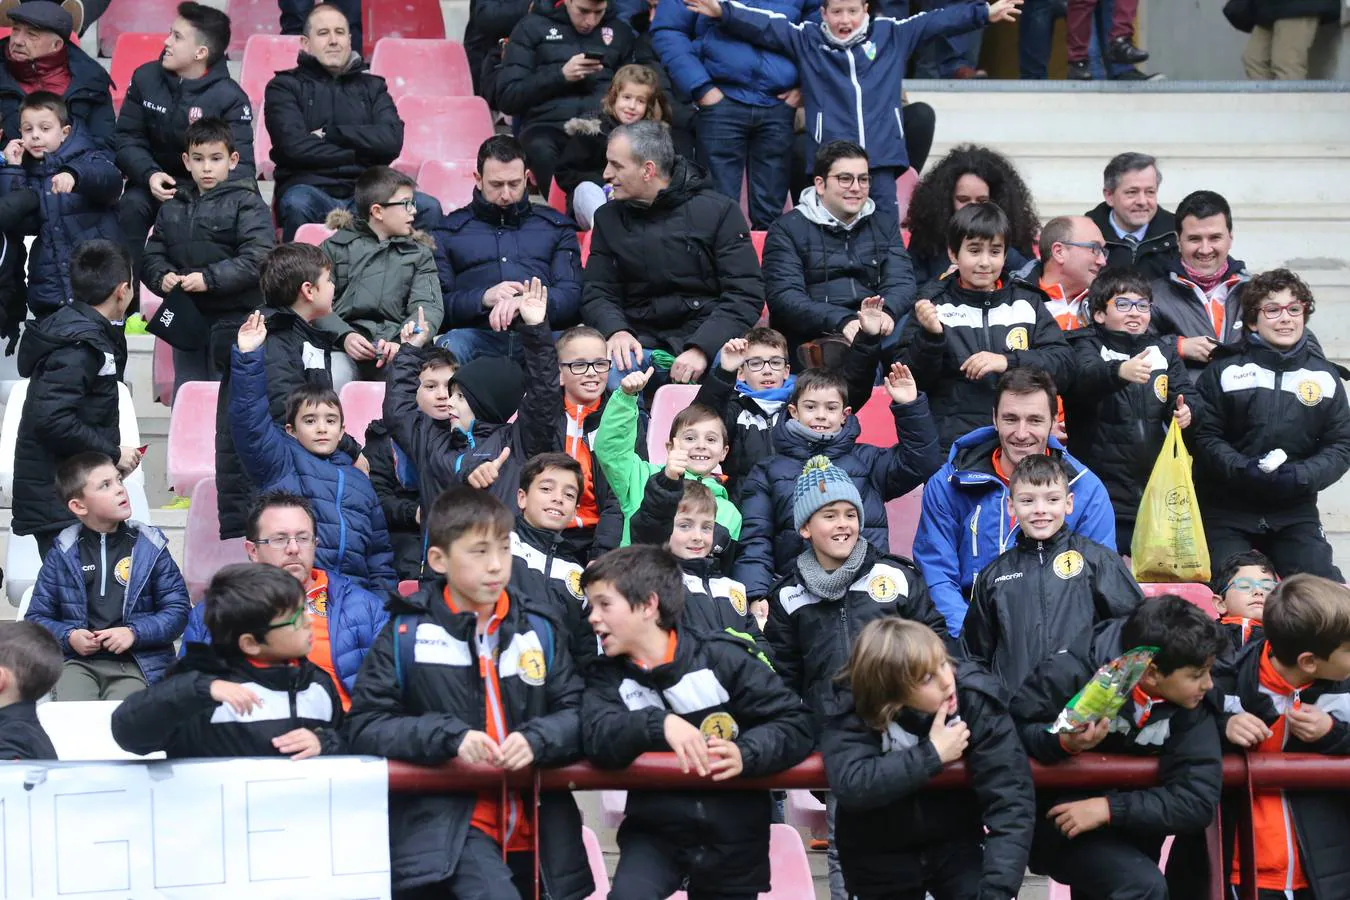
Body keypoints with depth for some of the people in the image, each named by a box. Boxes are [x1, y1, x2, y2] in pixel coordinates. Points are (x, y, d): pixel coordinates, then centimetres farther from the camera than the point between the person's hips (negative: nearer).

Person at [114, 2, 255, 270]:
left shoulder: (229, 97, -12)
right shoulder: (146, 78, -1)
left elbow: (241, 167, -16)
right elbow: (126, 139, 1)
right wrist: (149, 175, -21)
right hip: (154, 182, 2)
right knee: (131, 206, -30)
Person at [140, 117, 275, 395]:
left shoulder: (246, 203, -2)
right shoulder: (172, 209, 15)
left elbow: (257, 258, -14)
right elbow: (152, 256, 14)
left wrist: (209, 279, -20)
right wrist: (162, 277, -9)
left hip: (234, 320, -5)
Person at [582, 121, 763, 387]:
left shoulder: (718, 211, 2)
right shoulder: (609, 218, 14)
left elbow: (745, 293, -4)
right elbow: (597, 292, 11)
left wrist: (701, 349, -19)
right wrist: (616, 331, -13)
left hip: (709, 338, -2)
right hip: (640, 340, 2)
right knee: (611, 369, -34)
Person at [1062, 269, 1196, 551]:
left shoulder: (1163, 351, 15)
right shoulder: (1088, 346, -1)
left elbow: (1185, 393, 5)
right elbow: (1085, 375, -23)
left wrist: (1186, 412, -20)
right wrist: (1119, 371, -45)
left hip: (1158, 494, 5)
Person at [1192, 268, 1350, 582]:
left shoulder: (1324, 376, 8)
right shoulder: (1224, 370, 2)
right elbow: (1205, 436, -3)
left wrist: (1302, 476, -13)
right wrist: (1242, 469, -20)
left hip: (1295, 513, 2)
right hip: (1226, 512, -2)